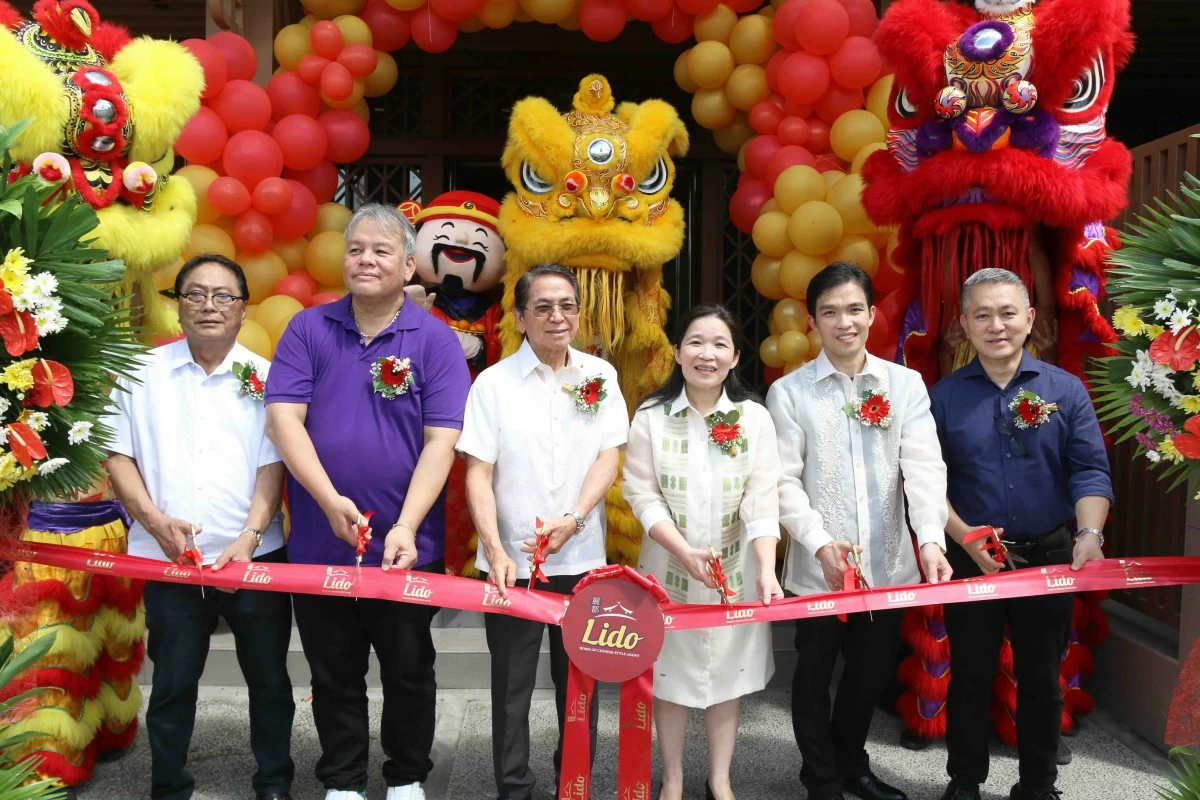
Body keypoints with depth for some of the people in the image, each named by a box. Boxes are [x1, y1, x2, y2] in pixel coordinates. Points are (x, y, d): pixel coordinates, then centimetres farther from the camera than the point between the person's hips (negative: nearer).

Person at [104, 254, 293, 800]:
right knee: (172, 683, 9)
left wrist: (249, 537, -14)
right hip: (169, 560, 1)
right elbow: (118, 457, 4)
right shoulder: (143, 373, 5)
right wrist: (156, 520, -10)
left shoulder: (264, 377, 1)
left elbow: (272, 466, -3)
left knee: (268, 677, 9)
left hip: (254, 557, 0)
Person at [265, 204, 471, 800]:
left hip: (406, 545, -1)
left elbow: (441, 441, -10)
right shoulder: (308, 329, 2)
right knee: (334, 675, 15)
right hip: (319, 544, 2)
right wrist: (330, 500, -18)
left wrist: (406, 526, -19)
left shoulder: (436, 341, -3)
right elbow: (283, 417, -7)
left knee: (409, 672, 13)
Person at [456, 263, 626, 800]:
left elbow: (609, 457, -1)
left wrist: (574, 519, -15)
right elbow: (478, 473, -6)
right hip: (513, 559, -2)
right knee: (512, 684, 9)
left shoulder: (600, 375, 3)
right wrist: (495, 550, -16)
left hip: (582, 557, 2)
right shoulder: (494, 382, -4)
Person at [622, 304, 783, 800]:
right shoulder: (651, 416, -5)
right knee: (670, 671, 9)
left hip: (737, 569, 1)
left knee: (728, 671, 10)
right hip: (670, 566, 0)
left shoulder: (755, 418, -3)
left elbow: (762, 499, -11)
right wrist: (685, 551, -22)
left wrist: (766, 570, -24)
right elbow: (642, 494, -9)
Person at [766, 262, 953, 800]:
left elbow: (924, 466, -7)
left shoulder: (906, 385, 2)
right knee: (815, 675, 11)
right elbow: (784, 481, -7)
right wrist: (821, 543, -20)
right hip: (817, 566, -2)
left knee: (874, 670, 17)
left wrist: (931, 538, -22)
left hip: (887, 562, 2)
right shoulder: (789, 392, -3)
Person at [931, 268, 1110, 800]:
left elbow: (1089, 470, -6)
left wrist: (1090, 533, -21)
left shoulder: (1065, 389, -1)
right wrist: (963, 536, -18)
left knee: (1041, 679, 14)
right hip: (970, 559, 0)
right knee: (970, 677, 11)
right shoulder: (944, 396, -3)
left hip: (1049, 557, 1)